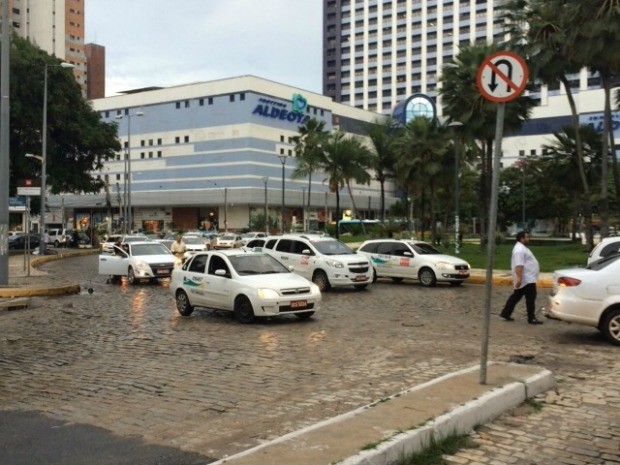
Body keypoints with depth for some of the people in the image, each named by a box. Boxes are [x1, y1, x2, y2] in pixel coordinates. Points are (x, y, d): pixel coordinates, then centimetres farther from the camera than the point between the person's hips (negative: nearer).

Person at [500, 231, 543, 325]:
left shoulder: (522, 247, 16)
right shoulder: (520, 249, -20)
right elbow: (518, 265, -27)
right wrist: (519, 278, -32)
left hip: (526, 278, 11)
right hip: (527, 279, -11)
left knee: (516, 296, 14)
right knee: (531, 298, -4)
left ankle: (505, 313, 18)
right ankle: (531, 318, 2)